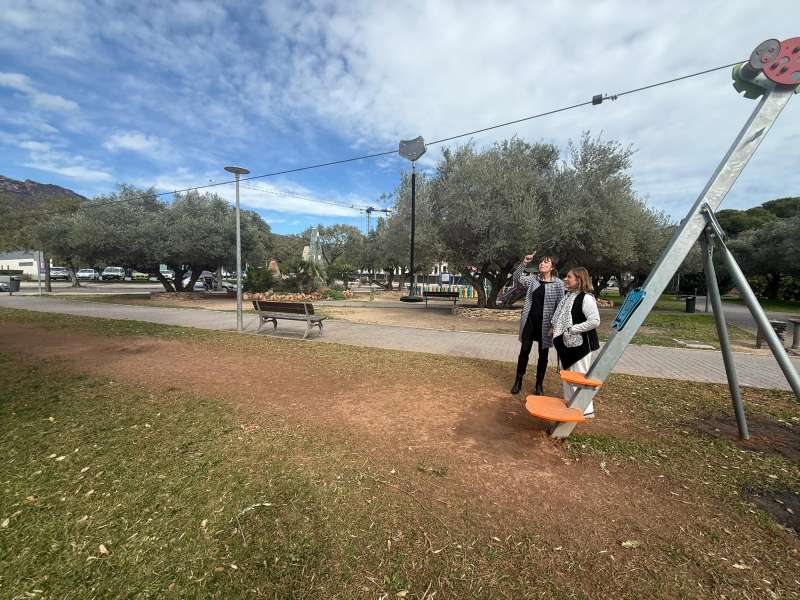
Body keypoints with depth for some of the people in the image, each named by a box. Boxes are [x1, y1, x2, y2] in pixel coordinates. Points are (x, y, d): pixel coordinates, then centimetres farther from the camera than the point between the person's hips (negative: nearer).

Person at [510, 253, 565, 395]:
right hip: (530, 320, 2)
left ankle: (539, 384, 24)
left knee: (543, 353, 10)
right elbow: (517, 278, -7)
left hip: (545, 323, -2)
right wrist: (524, 263, -19)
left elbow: (561, 305, -6)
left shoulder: (558, 283, -4)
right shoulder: (532, 279, 5)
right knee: (524, 351, 5)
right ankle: (518, 381, 19)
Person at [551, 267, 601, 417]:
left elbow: (595, 321, -26)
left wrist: (572, 329, -23)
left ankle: (586, 410, 15)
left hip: (580, 345, -9)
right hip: (566, 344, 9)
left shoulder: (586, 298, -17)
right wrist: (555, 329, 8)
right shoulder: (568, 296, 10)